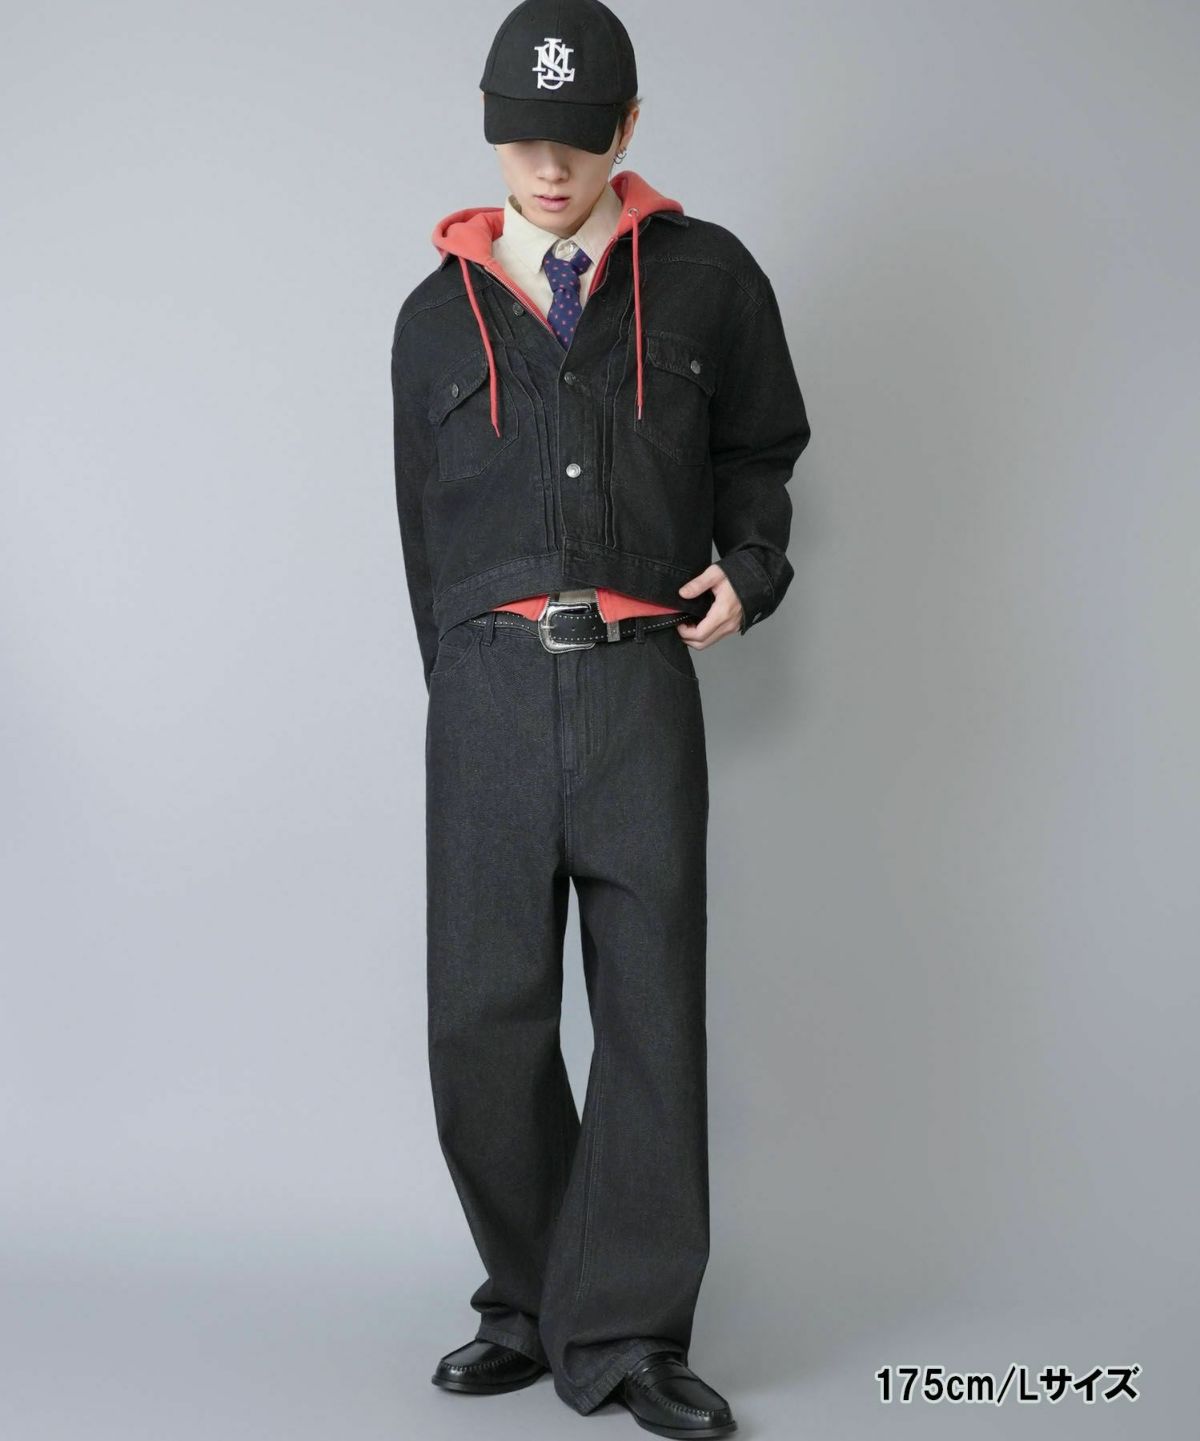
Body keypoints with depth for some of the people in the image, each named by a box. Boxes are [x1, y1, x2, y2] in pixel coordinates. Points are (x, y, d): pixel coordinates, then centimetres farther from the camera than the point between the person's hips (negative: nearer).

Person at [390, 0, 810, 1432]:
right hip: (487, 683, 2)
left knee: (652, 1013, -3)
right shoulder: (437, 315, 15)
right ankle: (532, 1305, 15)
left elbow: (760, 445, 22)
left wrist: (748, 569, 4)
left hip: (639, 680, -1)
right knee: (483, 1016, 0)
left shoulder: (705, 277, 11)